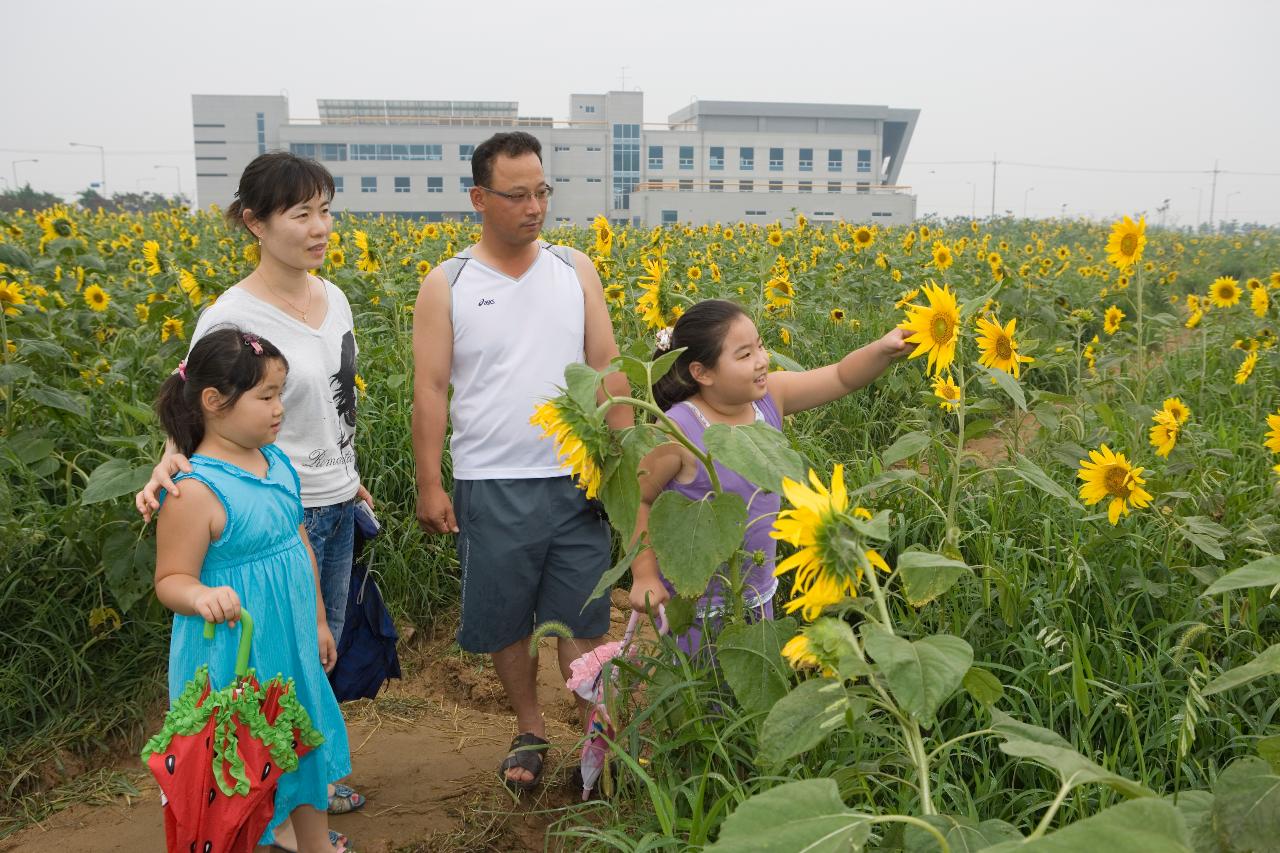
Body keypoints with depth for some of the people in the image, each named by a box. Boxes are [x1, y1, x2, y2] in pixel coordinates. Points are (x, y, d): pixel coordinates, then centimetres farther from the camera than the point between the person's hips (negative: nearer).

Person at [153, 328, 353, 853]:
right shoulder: (196, 489, -22)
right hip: (235, 659, -8)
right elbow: (171, 579, -17)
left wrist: (317, 622, 15)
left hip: (292, 648, 8)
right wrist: (202, 596, -39)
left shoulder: (277, 463, 0)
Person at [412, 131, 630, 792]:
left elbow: (608, 367, 5)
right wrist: (429, 485, -6)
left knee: (579, 622, 8)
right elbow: (430, 389, -3)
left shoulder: (575, 269, 5)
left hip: (575, 480, 1)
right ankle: (529, 731, 33)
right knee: (505, 622, 13)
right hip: (490, 486, 0)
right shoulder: (446, 285, -1)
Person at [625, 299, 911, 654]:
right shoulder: (676, 433, -24)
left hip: (759, 594, 6)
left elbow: (842, 378, -7)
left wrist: (884, 348, -24)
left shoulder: (770, 396, -8)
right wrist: (645, 576, -13)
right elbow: (639, 499, -14)